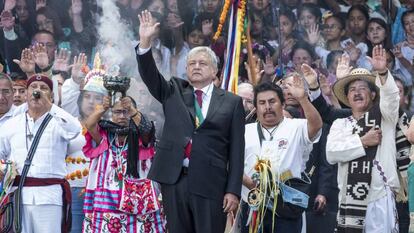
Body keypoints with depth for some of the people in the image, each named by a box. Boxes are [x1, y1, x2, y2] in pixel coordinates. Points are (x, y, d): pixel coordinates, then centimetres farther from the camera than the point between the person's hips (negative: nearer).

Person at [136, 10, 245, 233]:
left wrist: (233, 190, -4)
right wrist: (145, 41, -15)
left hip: (210, 183, -3)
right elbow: (149, 75, 1)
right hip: (173, 179, 3)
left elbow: (236, 150, 2)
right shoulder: (173, 92, 15)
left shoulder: (231, 102, 6)